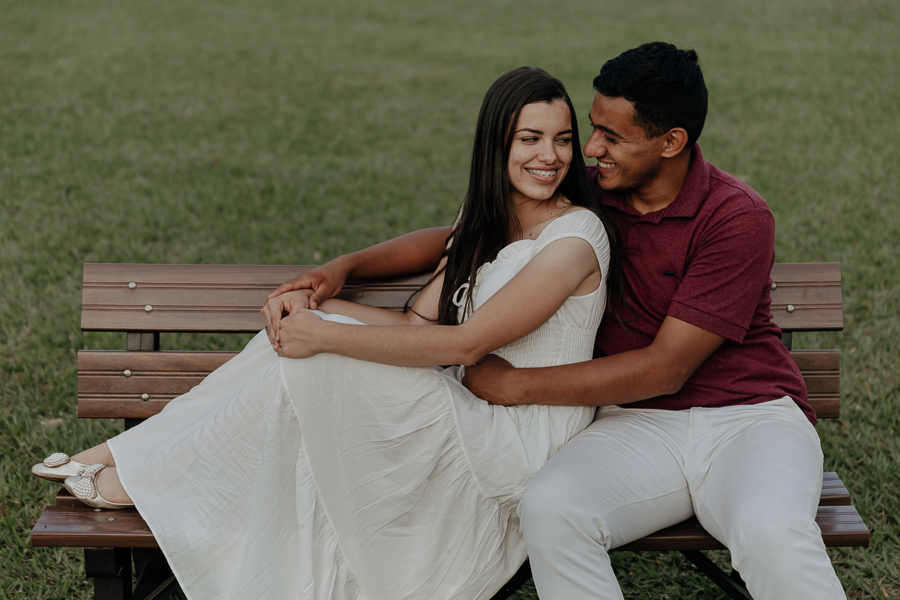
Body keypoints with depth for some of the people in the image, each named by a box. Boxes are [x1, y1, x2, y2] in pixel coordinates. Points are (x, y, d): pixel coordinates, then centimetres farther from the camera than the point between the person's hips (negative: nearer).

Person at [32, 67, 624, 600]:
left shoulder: (575, 237, -16)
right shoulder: (485, 225, 11)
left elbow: (467, 343, -22)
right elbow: (420, 326, 6)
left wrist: (326, 337, -21)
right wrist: (316, 302, -9)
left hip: (521, 444, -7)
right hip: (474, 419, 8)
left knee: (314, 363, -21)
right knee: (298, 328, -8)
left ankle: (143, 479, -6)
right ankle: (128, 454, -3)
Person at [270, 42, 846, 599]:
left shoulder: (737, 217, -11)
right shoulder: (587, 195, 5)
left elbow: (665, 368, -15)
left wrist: (515, 384, -13)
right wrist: (345, 266, 2)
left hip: (748, 415, -3)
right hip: (637, 422, 4)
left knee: (773, 534, -37)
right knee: (549, 508, -29)